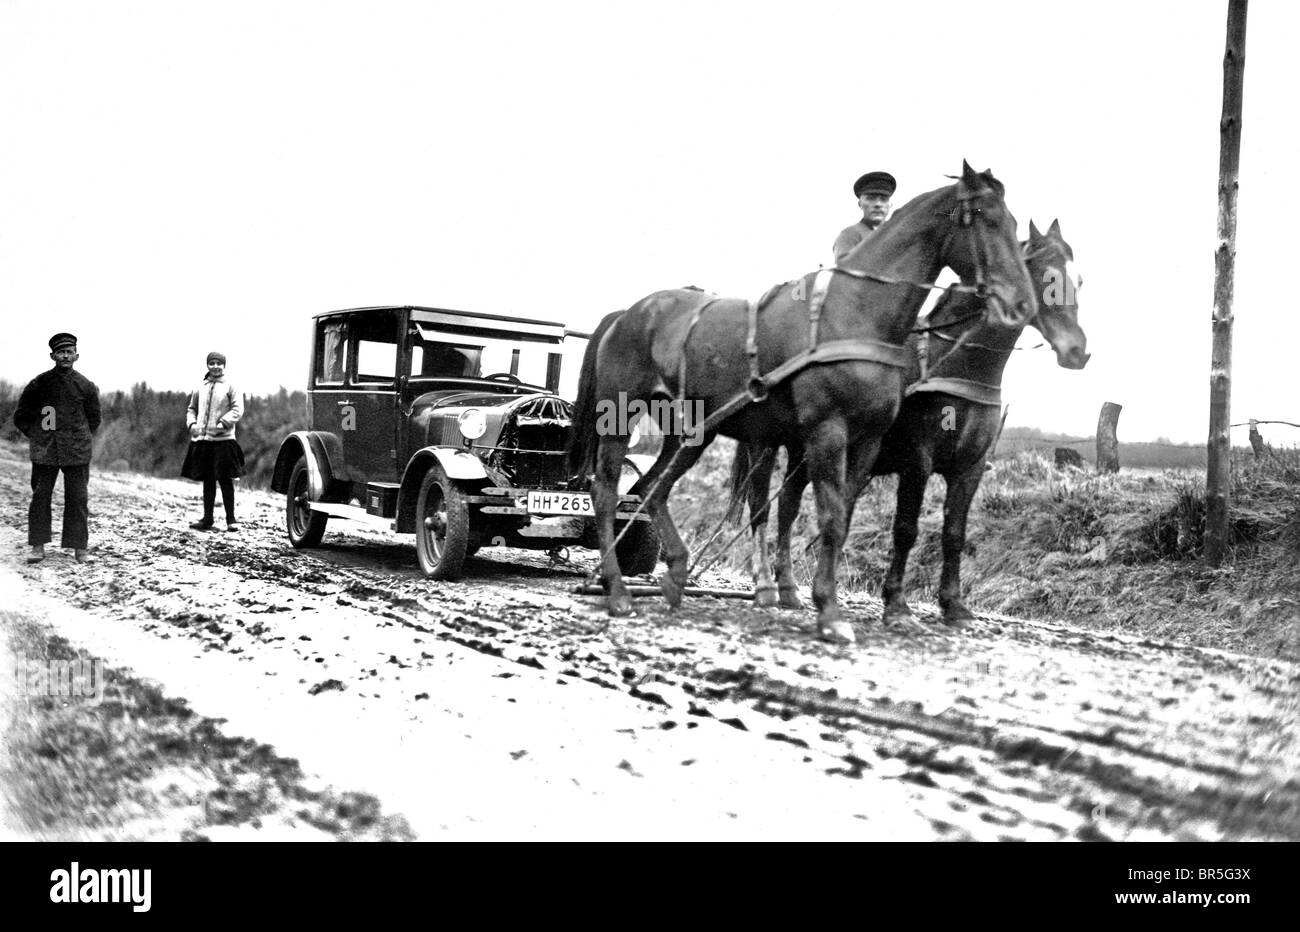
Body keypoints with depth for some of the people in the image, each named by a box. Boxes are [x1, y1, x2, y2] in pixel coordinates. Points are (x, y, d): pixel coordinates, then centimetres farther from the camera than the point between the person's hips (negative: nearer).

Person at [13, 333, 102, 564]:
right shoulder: (39, 384, 2)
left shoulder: (86, 386, 4)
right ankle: (38, 547, 10)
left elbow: (94, 419, 17)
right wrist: (36, 436, 5)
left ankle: (80, 548, 4)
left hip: (77, 452, 0)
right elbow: (21, 417, 10)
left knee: (78, 499, -1)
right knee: (40, 497, 2)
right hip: (44, 451, 0)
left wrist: (83, 439, 10)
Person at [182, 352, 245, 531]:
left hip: (223, 439, -4)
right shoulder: (200, 388, 12)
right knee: (207, 481, 11)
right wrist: (191, 423, 3)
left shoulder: (230, 387, -1)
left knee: (225, 480, -3)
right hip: (201, 439, 5)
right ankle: (207, 519, 18)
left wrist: (222, 424, -18)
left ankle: (231, 519, 5)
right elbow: (191, 408, 21)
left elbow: (237, 410, -7)